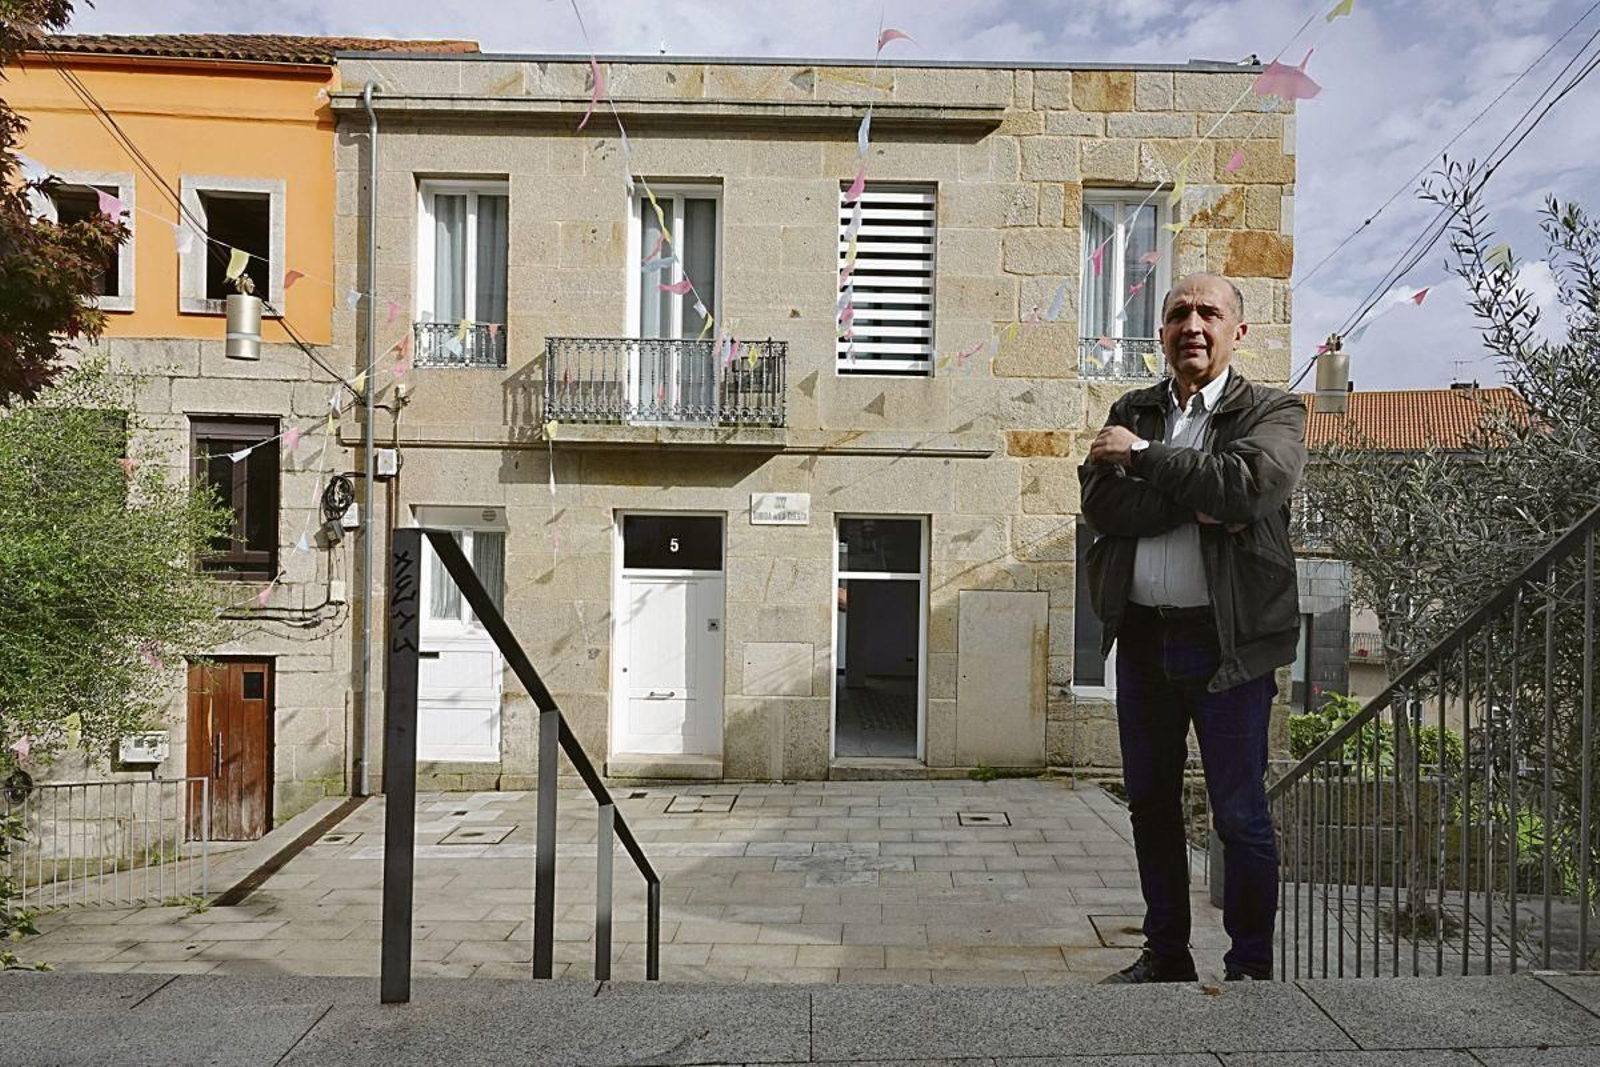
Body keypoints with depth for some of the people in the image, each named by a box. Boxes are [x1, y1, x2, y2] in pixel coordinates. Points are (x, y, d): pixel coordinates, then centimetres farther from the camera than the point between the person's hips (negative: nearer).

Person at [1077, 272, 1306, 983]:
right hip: (1142, 638, 5)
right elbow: (1101, 504, -5)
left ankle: (1250, 967, 21)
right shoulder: (1131, 413, 11)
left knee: (1240, 815, 3)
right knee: (1151, 804, 15)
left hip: (1229, 642, -4)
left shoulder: (1272, 412, 0)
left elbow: (1248, 485, -21)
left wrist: (1142, 456, -14)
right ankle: (1166, 954, 31)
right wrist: (1195, 502, -17)